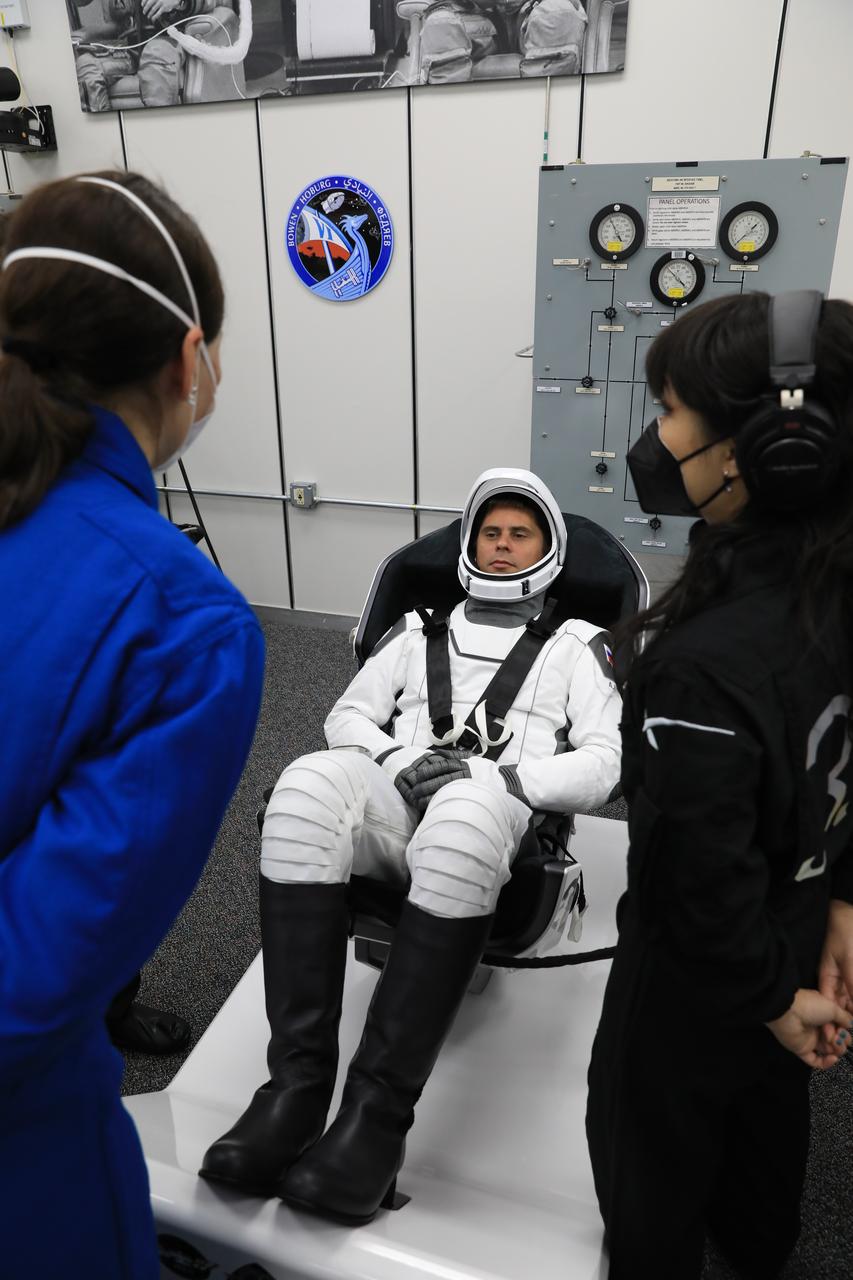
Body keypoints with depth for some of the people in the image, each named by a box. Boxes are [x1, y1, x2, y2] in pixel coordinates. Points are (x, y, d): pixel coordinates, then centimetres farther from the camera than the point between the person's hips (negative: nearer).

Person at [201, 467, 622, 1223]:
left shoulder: (576, 646, 19)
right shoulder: (420, 632, 27)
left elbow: (601, 765, 5)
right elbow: (347, 715, 17)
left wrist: (486, 777, -10)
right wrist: (399, 761, -6)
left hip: (494, 818, -2)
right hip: (395, 807, 3)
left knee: (465, 813, -39)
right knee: (311, 783, -31)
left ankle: (379, 1111, -32)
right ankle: (297, 1082, -27)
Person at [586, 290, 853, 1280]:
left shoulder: (709, 666, -40)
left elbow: (700, 882, -29)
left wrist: (771, 995, -12)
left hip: (702, 973, -8)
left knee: (652, 1145, 22)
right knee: (766, 1102, 34)